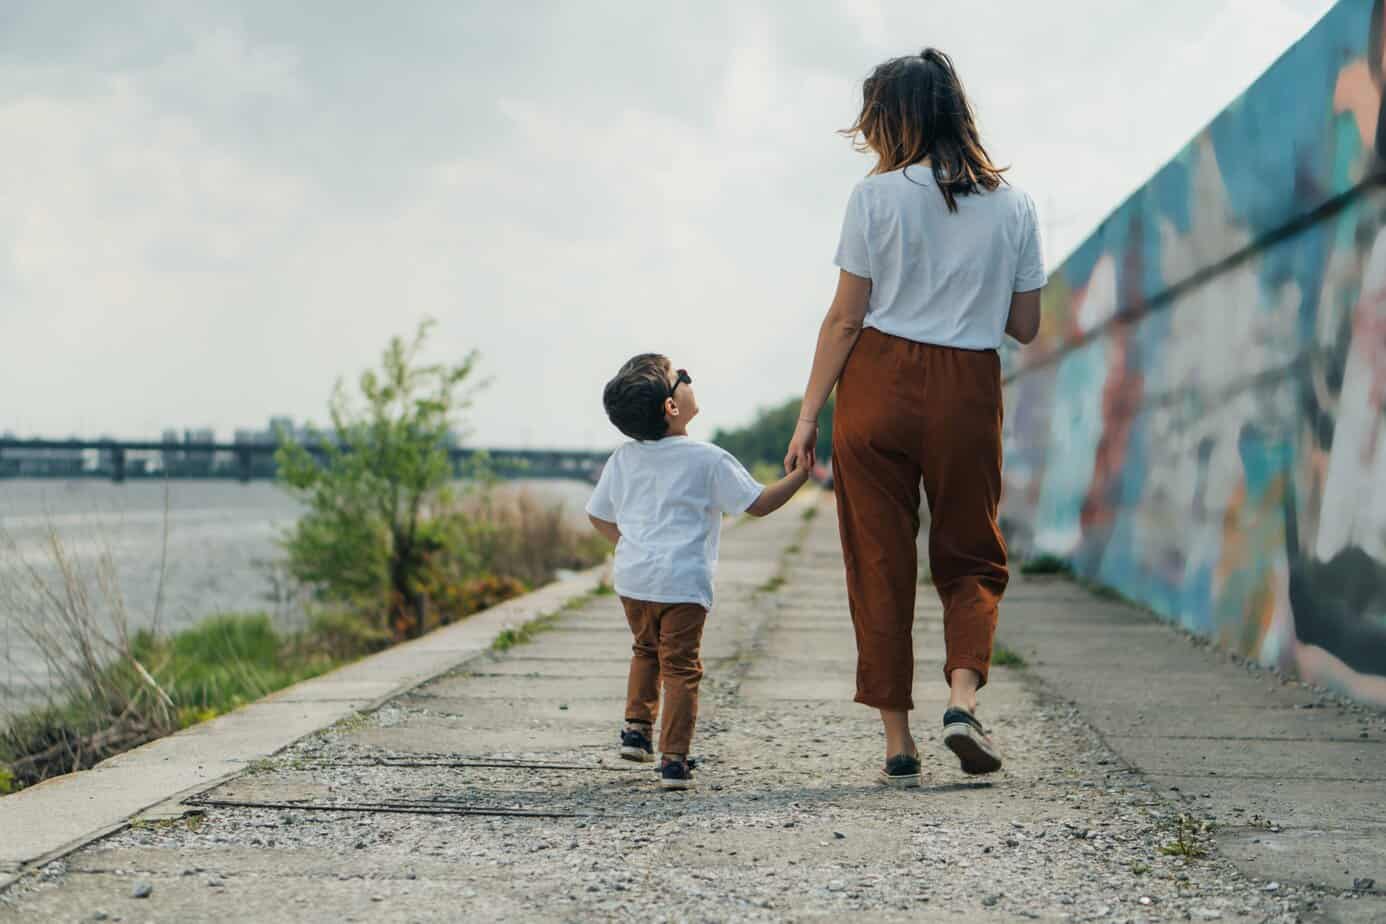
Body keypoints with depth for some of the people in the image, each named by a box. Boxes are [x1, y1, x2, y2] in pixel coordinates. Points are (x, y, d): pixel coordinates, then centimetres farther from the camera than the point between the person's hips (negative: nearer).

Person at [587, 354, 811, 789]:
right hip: (682, 581, -5)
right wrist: (802, 473, 2)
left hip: (632, 578, 5)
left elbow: (598, 515, 17)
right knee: (680, 666, 0)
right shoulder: (708, 460, -8)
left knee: (646, 650, 27)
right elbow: (759, 504, -6)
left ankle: (636, 727, 26)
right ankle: (673, 760, -3)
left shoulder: (623, 459, 8)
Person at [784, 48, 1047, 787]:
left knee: (880, 566, 5)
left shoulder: (877, 196, -4)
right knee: (970, 559, 14)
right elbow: (1025, 326, 8)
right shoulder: (1012, 206, 6)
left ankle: (898, 741, 5)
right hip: (969, 394, 2)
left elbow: (846, 318, -5)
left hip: (879, 385, -2)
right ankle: (963, 697, -10)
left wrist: (808, 414, 0)